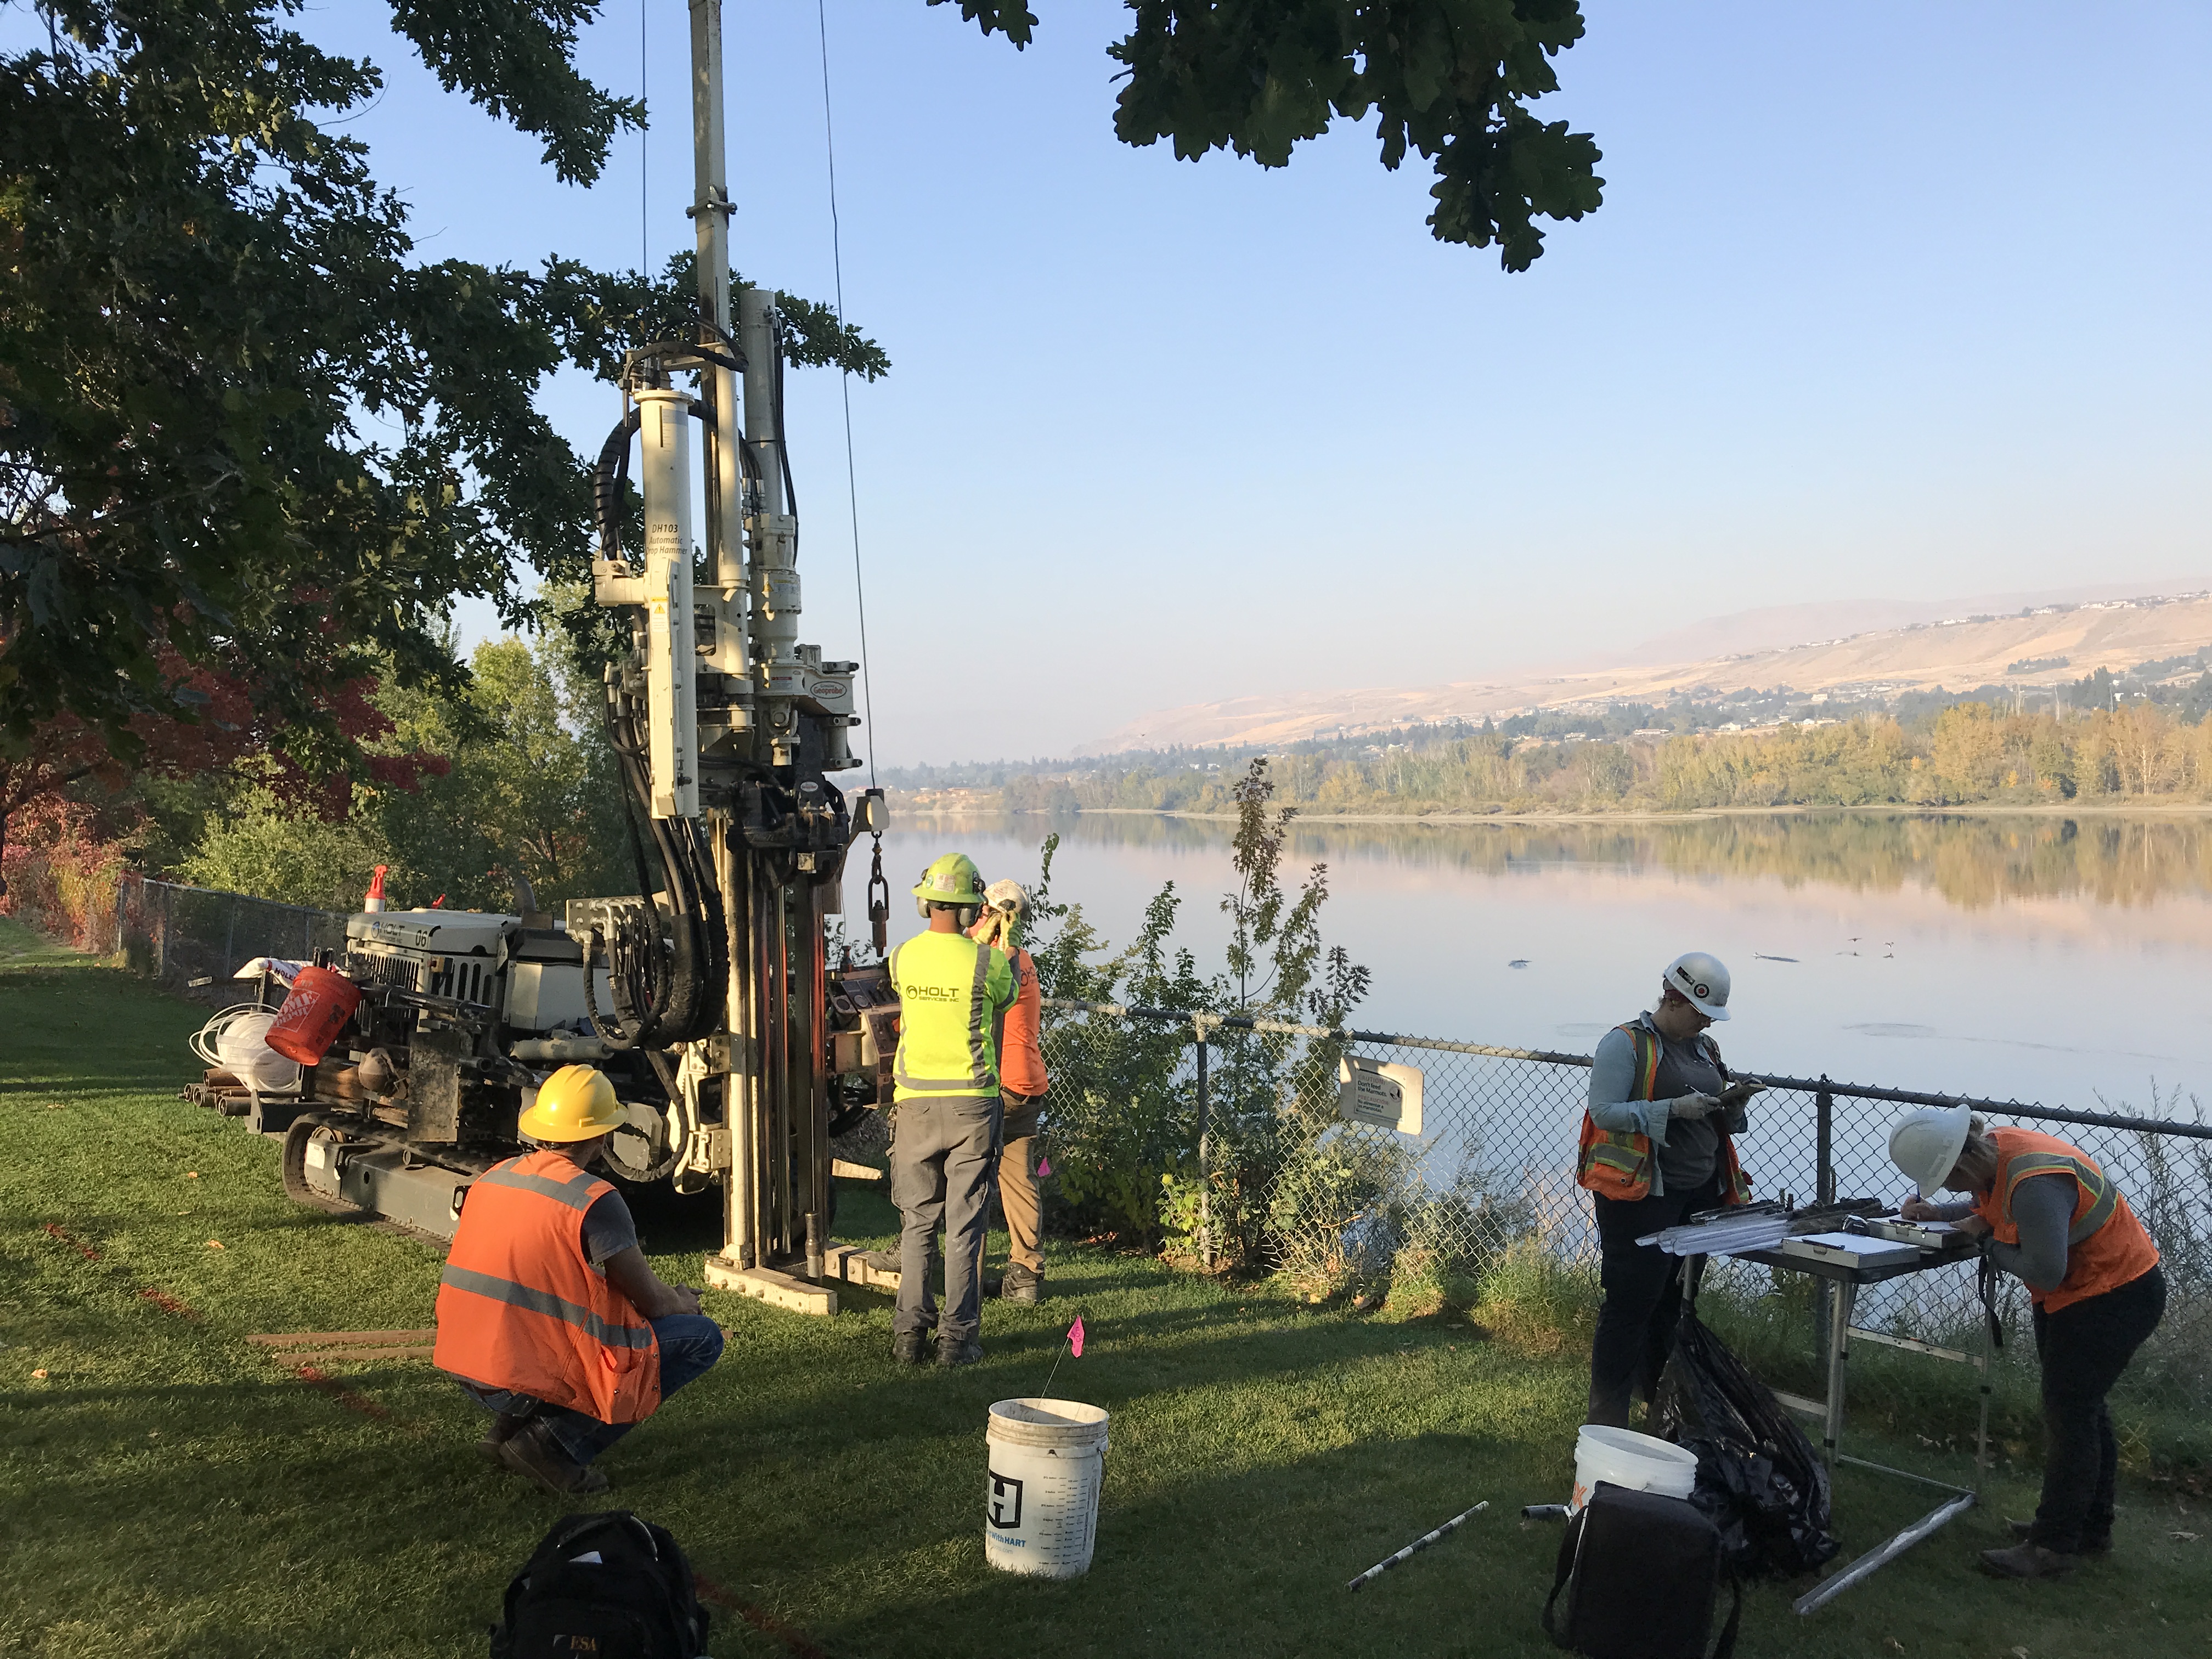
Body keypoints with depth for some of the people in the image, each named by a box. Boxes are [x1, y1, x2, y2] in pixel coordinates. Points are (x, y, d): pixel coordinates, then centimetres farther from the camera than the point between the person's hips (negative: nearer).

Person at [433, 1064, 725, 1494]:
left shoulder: (491, 1179, 7)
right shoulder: (594, 1201, -15)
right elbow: (652, 1303, -6)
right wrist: (684, 1303, 19)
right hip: (530, 1379, -8)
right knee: (703, 1337, 2)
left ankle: (510, 1424, 14)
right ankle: (560, 1440, -6)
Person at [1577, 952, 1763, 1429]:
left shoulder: (1704, 1049, 17)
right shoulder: (1626, 1044, -8)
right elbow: (1605, 1112, -17)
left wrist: (1733, 1103, 0)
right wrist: (1674, 1108, -23)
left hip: (1699, 1192, 8)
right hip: (1640, 1193, -8)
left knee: (1673, 1299, 13)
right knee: (1631, 1300, -6)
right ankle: (1607, 1416, 0)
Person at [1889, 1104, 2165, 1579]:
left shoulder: (2035, 1184, -36)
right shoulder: (1992, 1151, -7)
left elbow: (2044, 1272, -32)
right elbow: (1992, 1208, 13)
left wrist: (1986, 1239, -19)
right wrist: (1936, 1213, -4)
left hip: (2117, 1297, -10)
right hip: (2079, 1291, 10)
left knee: (2069, 1415, -4)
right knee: (2082, 1407, 20)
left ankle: (2054, 1547, 7)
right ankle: (2090, 1526, 36)